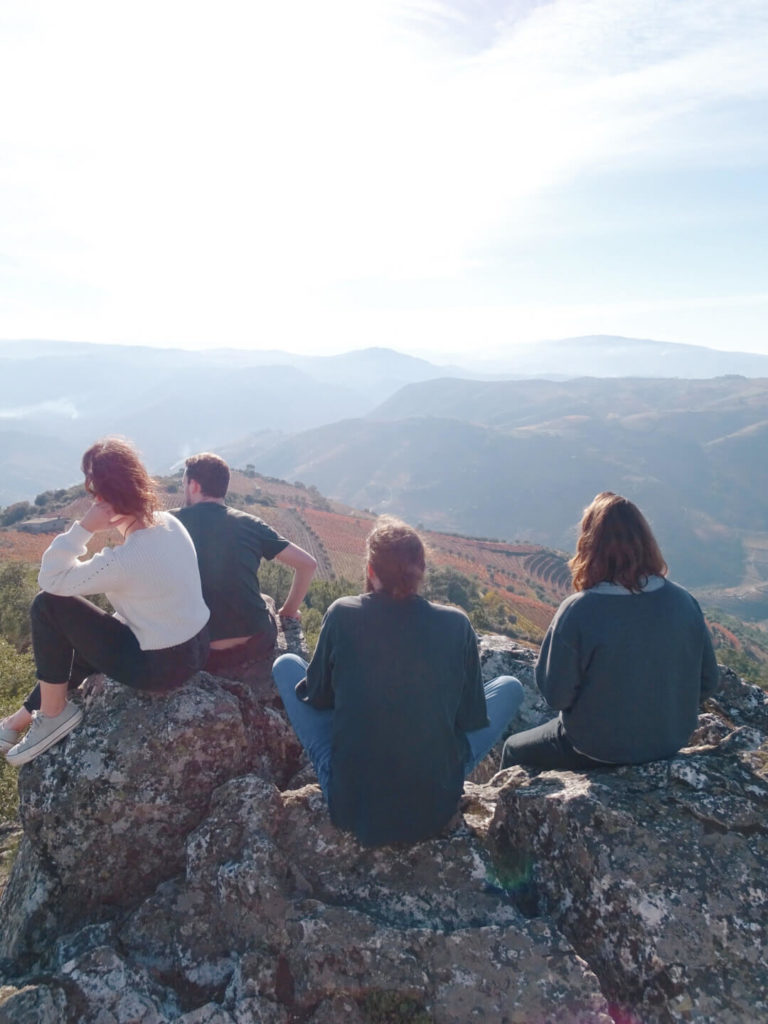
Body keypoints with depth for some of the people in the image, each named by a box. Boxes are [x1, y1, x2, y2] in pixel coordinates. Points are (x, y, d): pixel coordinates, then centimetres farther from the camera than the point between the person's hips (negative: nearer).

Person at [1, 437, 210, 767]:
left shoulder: (125, 560, -29)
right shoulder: (169, 523, -5)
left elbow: (51, 578, -16)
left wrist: (83, 527, -23)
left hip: (161, 666, -8)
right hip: (195, 647, 8)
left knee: (47, 606, -3)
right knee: (86, 638, 28)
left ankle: (53, 713, 11)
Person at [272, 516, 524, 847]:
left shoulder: (342, 614, -10)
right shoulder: (456, 624, -9)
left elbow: (316, 697, 4)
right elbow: (472, 720, 2)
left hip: (349, 806, 0)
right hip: (435, 810, 1)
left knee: (286, 665, 17)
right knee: (510, 687, 19)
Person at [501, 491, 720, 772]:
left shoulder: (578, 611, -28)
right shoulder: (683, 601, -14)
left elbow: (555, 694, -19)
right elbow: (708, 682, -2)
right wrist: (667, 712, 13)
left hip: (597, 751, -5)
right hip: (671, 741, 5)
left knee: (515, 750, 23)